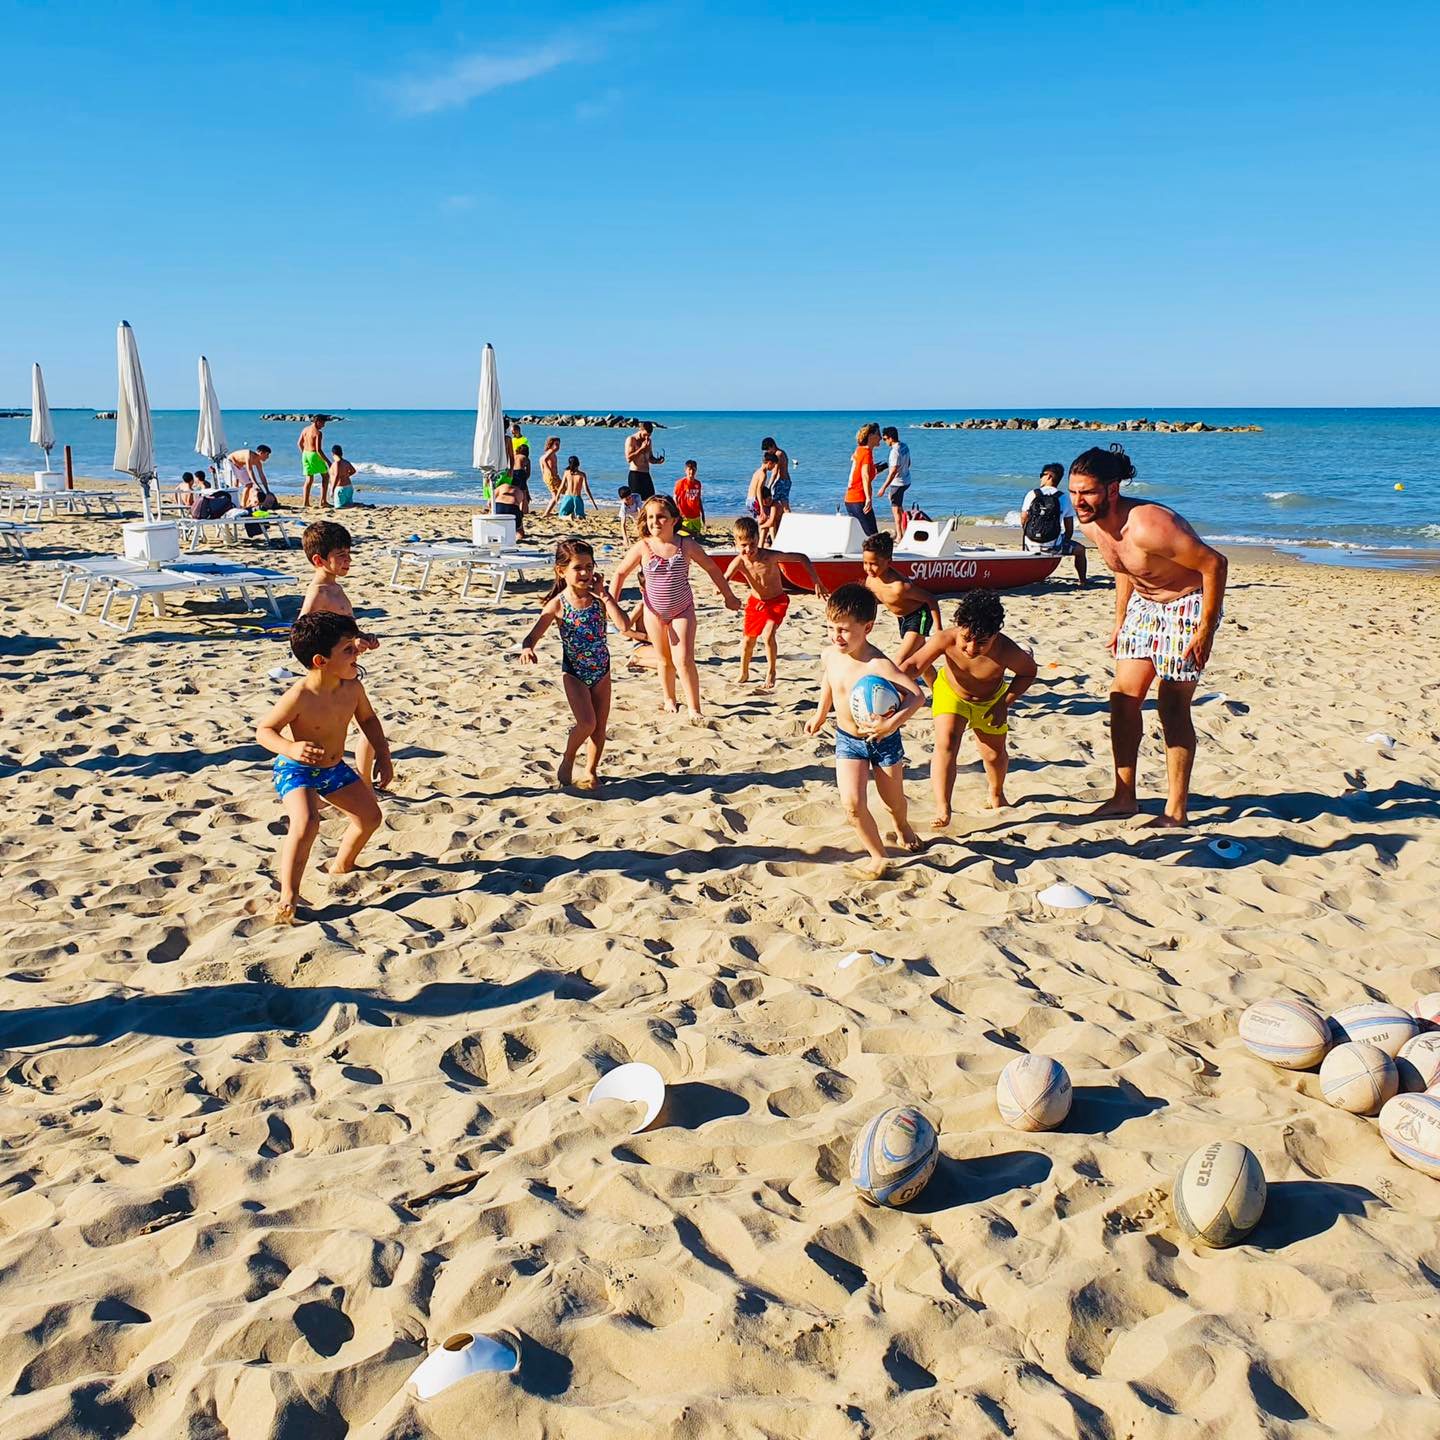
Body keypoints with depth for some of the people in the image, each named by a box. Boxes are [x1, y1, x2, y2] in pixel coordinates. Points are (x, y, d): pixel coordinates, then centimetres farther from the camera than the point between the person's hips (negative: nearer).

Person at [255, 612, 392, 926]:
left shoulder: (353, 687, -12)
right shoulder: (300, 696, -30)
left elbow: (368, 718, 8)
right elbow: (263, 730, -21)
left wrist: (383, 756, 2)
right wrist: (291, 748, -40)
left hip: (335, 768, 7)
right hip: (295, 770, -7)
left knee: (370, 816, 14)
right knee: (306, 824, -31)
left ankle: (342, 866, 42)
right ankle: (288, 898, -18)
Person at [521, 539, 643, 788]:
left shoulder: (598, 597, -6)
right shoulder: (557, 604, -12)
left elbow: (624, 625, -20)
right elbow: (532, 636, -12)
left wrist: (604, 595, -19)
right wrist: (527, 649, -35)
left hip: (601, 671, 3)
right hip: (574, 672, -3)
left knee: (600, 726, 8)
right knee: (587, 723, -17)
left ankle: (591, 771, 26)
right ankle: (567, 760, 10)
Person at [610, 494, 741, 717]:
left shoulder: (686, 545, -12)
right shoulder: (642, 547, -12)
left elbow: (712, 569, 1)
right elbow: (621, 573, 1)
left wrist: (728, 596, 9)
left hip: (683, 610, -1)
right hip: (654, 612, 1)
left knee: (684, 660, -11)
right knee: (665, 660, 13)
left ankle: (694, 708, -3)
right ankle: (669, 700, 35)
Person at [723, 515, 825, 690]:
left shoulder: (770, 556, -31)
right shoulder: (739, 562, -23)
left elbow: (802, 558, -24)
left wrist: (816, 582, -25)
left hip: (777, 602, -4)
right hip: (755, 601, 4)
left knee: (767, 635, -21)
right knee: (748, 639, 13)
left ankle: (771, 672, 3)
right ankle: (743, 674, 38)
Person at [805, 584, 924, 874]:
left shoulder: (877, 665, -32)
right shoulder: (829, 655, -12)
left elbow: (916, 694, -36)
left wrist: (893, 723, -48)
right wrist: (820, 715, 23)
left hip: (884, 740, -3)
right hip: (847, 740, 3)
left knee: (893, 802, 19)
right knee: (853, 805, -11)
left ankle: (902, 826, 55)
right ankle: (878, 856, 10)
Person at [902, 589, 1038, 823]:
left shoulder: (1006, 651, -39)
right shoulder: (946, 640, -39)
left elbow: (1029, 672, -18)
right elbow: (914, 665, -34)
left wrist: (1005, 702, -23)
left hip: (990, 700, 1)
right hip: (951, 692, -1)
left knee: (995, 753, 18)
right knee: (946, 744, -22)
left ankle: (996, 794, 49)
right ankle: (942, 808, -18)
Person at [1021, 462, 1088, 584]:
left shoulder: (1032, 494, 1)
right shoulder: (1064, 497, -1)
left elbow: (1023, 521, 5)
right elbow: (1069, 529, 1)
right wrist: (1064, 544, 18)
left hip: (1031, 546, 2)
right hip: (1053, 546, -2)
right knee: (1080, 549, 23)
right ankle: (1082, 581, 26)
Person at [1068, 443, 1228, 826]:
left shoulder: (1147, 526, -34)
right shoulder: (1091, 526, -7)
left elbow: (1215, 564, -28)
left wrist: (1206, 631, -25)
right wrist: (1120, 622, 13)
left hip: (1187, 605, -8)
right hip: (1144, 604, 8)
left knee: (1172, 708, -6)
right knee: (1124, 697, 5)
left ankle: (1177, 809, 6)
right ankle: (1124, 797, 15)